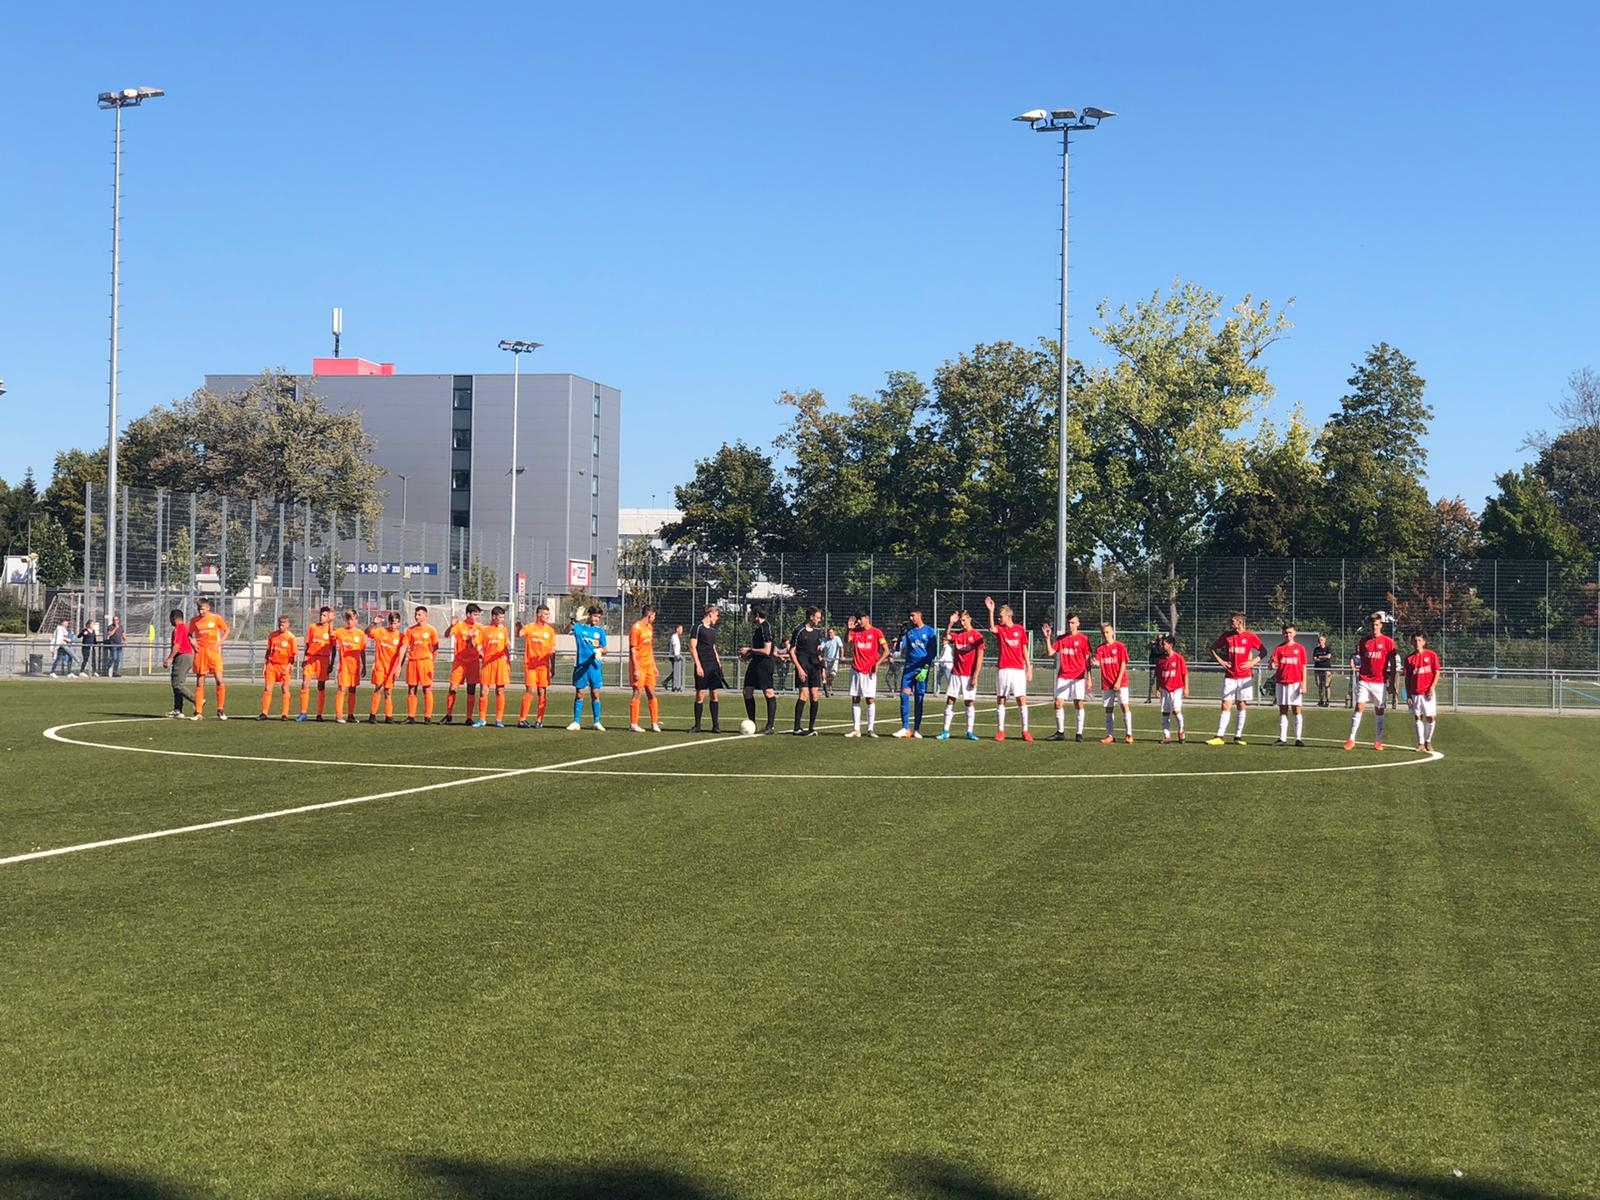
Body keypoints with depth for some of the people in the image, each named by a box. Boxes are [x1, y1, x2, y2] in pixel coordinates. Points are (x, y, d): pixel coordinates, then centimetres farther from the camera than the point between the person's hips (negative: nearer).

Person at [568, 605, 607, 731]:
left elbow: (604, 650, 9)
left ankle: (597, 722, 5)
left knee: (595, 694, 0)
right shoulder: (579, 628, 3)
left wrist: (600, 651, -13)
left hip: (594, 666, 1)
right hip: (580, 665, -1)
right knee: (579, 694, 3)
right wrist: (574, 621, -32)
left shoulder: (600, 631, 9)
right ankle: (576, 722, 8)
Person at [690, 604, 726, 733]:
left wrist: (719, 664, 17)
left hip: (713, 666, 7)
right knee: (700, 695, -4)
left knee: (714, 695, 3)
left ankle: (715, 725, 6)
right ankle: (697, 725, 3)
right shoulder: (698, 628, -5)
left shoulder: (712, 630, 18)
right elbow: (692, 647, -9)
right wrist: (698, 665, -15)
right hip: (702, 666, -7)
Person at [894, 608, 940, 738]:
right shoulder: (909, 631, 11)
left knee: (919, 698, 1)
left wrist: (925, 668, -10)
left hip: (922, 668, -3)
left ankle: (917, 729, 7)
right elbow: (902, 649, 7)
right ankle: (905, 728, -4)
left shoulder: (929, 631, 1)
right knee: (904, 695, -7)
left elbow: (933, 652, -2)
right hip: (909, 667, 3)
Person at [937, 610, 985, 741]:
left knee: (970, 703, 0)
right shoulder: (957, 634, 8)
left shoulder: (977, 636, -3)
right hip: (955, 674, 4)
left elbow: (979, 658, -6)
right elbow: (946, 637, -13)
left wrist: (975, 676, -11)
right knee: (950, 701, 0)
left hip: (969, 675, -4)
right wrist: (951, 623, -21)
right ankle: (945, 731, 2)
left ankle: (970, 732, 6)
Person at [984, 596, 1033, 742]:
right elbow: (991, 628, -23)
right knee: (1001, 700, 1)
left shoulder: (1020, 630, 6)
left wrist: (1029, 669, 6)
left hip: (1018, 669, 0)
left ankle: (1025, 731, 1)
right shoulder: (999, 629, 3)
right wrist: (991, 611, -30)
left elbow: (1024, 651, 9)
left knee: (1022, 700, -4)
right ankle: (1001, 731, 7)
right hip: (1002, 669, 0)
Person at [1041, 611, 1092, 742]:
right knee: (1058, 703, -3)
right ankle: (1060, 732, 7)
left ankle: (1079, 733, 5)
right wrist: (1048, 638, -9)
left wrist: (1089, 678, -4)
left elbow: (1087, 660, 0)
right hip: (1063, 676, 3)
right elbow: (1050, 652, 1)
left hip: (1078, 677, -3)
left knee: (1079, 704, -2)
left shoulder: (1083, 638, 1)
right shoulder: (1061, 639, 10)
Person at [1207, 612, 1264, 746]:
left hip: (1245, 676, -1)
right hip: (1229, 677, 1)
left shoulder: (1250, 637, -1)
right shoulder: (1227, 635, 6)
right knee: (1225, 706, -5)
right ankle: (1219, 737, -7)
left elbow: (1263, 651, 7)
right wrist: (1219, 660, 2)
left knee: (1241, 706, 4)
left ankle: (1238, 736, 11)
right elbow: (1213, 648, 16)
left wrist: (1253, 662, -5)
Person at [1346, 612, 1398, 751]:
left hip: (1380, 681, -1)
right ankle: (1351, 739, -7)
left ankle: (1378, 741, 12)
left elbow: (1392, 664, 2)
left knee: (1379, 710, 5)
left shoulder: (1388, 642, 0)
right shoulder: (1364, 641, 8)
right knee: (1359, 707, -7)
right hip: (1364, 680, 2)